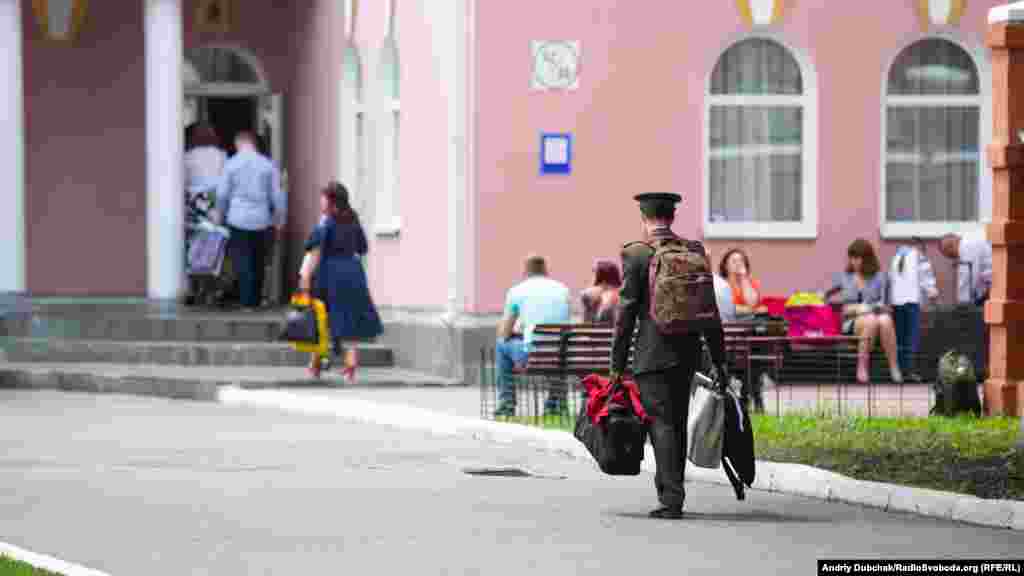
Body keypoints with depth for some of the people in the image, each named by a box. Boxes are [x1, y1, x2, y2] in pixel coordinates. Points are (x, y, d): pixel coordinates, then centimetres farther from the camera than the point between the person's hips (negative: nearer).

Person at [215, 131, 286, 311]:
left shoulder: (232, 164, -3)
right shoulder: (268, 165, 0)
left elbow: (222, 194, 0)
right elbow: (277, 195, 2)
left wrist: (221, 213, 16)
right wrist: (281, 219, 11)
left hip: (238, 219, -2)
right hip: (261, 220, 2)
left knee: (242, 262, 0)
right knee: (258, 263, 13)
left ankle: (247, 301, -7)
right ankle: (256, 300, 18)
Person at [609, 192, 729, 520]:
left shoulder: (635, 255, -8)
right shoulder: (695, 251, 5)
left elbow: (626, 312, -8)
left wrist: (618, 364, -3)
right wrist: (719, 359, 12)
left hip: (652, 355, -5)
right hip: (688, 354, 5)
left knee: (661, 424, -5)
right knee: (677, 424, 15)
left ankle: (672, 499, -14)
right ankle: (668, 489, 26)